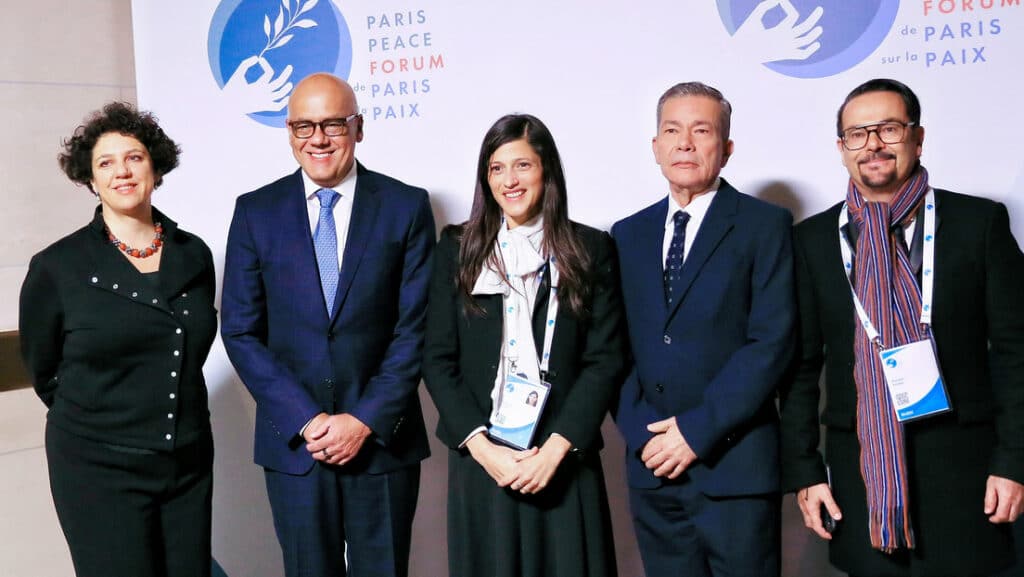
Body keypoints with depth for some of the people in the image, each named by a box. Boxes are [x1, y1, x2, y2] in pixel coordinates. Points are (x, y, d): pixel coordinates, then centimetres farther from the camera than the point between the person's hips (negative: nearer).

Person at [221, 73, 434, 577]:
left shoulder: (407, 206, -2)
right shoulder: (256, 212, 1)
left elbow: (416, 327, -5)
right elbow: (241, 332, -1)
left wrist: (366, 421, -11)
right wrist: (306, 419, -9)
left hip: (382, 438, -1)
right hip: (292, 440, 1)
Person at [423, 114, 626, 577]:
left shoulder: (590, 250, 3)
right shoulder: (457, 248, 4)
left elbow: (605, 359, -2)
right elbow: (438, 359, 1)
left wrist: (556, 449, -12)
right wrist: (481, 446, -9)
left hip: (564, 459, 0)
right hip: (479, 458, 1)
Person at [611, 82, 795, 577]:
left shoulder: (764, 225, -2)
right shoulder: (629, 234, 11)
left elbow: (771, 342, -10)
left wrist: (698, 429, -15)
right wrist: (641, 431, -6)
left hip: (734, 466, -4)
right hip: (651, 463, 4)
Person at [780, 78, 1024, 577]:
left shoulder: (979, 221, 1)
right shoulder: (813, 239, 4)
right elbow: (802, 364, 5)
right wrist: (803, 471, 1)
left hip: (961, 475, -1)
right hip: (860, 475, 1)